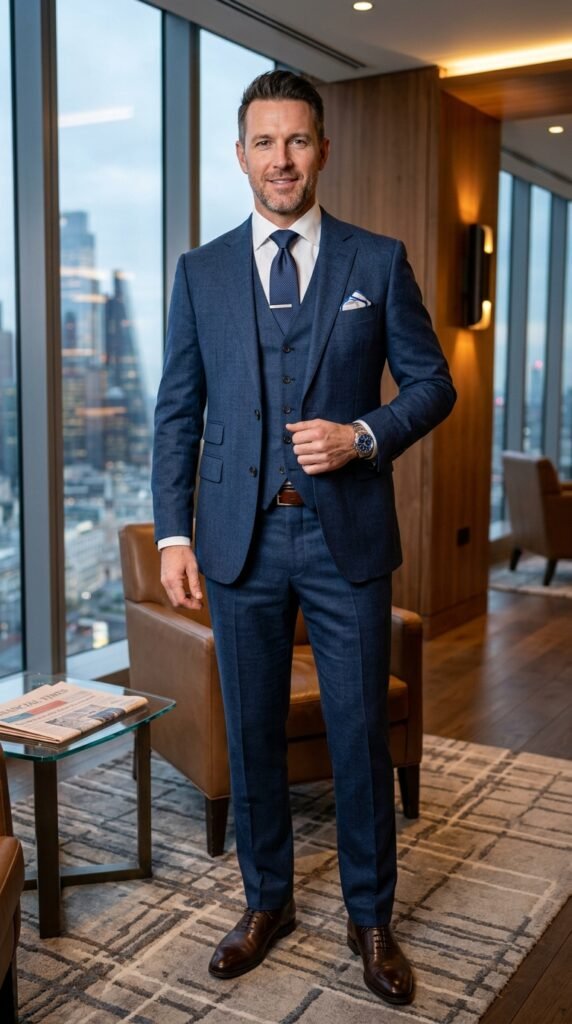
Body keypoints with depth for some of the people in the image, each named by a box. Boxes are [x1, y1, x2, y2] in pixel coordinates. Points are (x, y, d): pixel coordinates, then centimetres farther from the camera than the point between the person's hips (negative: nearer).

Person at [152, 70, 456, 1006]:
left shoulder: (378, 261, 3)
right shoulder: (200, 272, 7)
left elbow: (433, 383, 5)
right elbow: (178, 412, 6)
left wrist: (364, 435, -14)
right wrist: (173, 533, 0)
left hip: (347, 535, -1)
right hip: (240, 537, 2)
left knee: (360, 733, 7)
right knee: (252, 732, 12)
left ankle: (371, 918, 26)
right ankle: (266, 902, 32)